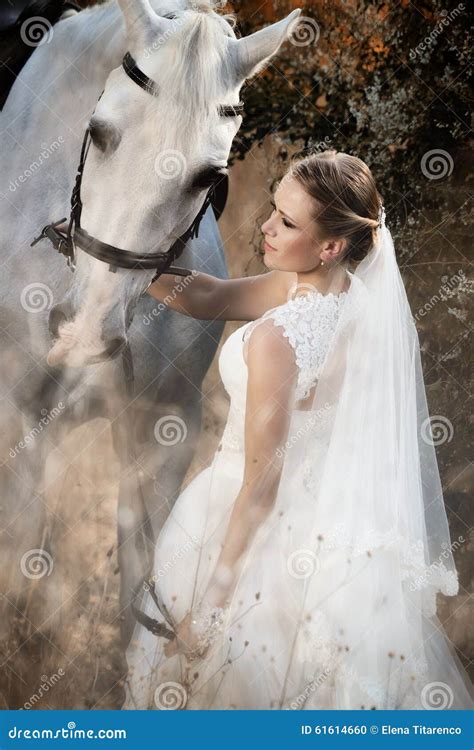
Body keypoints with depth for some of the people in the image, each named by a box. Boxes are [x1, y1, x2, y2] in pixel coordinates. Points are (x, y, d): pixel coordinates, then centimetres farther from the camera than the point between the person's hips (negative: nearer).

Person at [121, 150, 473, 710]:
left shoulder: (276, 339, -34)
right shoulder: (357, 296, -11)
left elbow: (261, 483, -25)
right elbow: (212, 298, -3)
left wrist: (218, 588, -14)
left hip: (268, 524, -7)